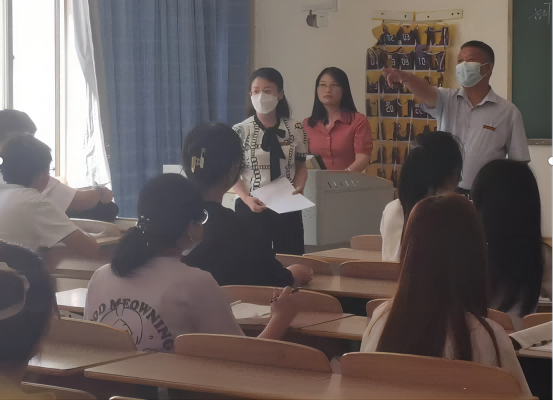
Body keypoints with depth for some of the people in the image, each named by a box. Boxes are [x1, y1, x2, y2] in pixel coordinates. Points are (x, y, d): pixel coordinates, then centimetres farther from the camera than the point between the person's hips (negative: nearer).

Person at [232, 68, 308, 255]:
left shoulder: (295, 130, 0)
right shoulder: (241, 131, -5)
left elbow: (301, 166, 10)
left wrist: (298, 188, -9)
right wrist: (246, 198, -19)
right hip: (251, 208, -2)